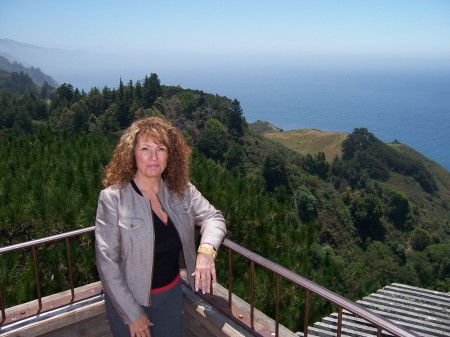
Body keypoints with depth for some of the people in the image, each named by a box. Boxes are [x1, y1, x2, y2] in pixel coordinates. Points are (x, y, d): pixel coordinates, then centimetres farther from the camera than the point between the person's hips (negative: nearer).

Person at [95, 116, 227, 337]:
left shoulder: (182, 191, -8)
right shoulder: (112, 198, -20)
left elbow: (213, 217, -5)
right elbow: (107, 262, -18)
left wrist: (207, 249, -27)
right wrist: (131, 313, -15)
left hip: (171, 294, 4)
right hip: (128, 300, -4)